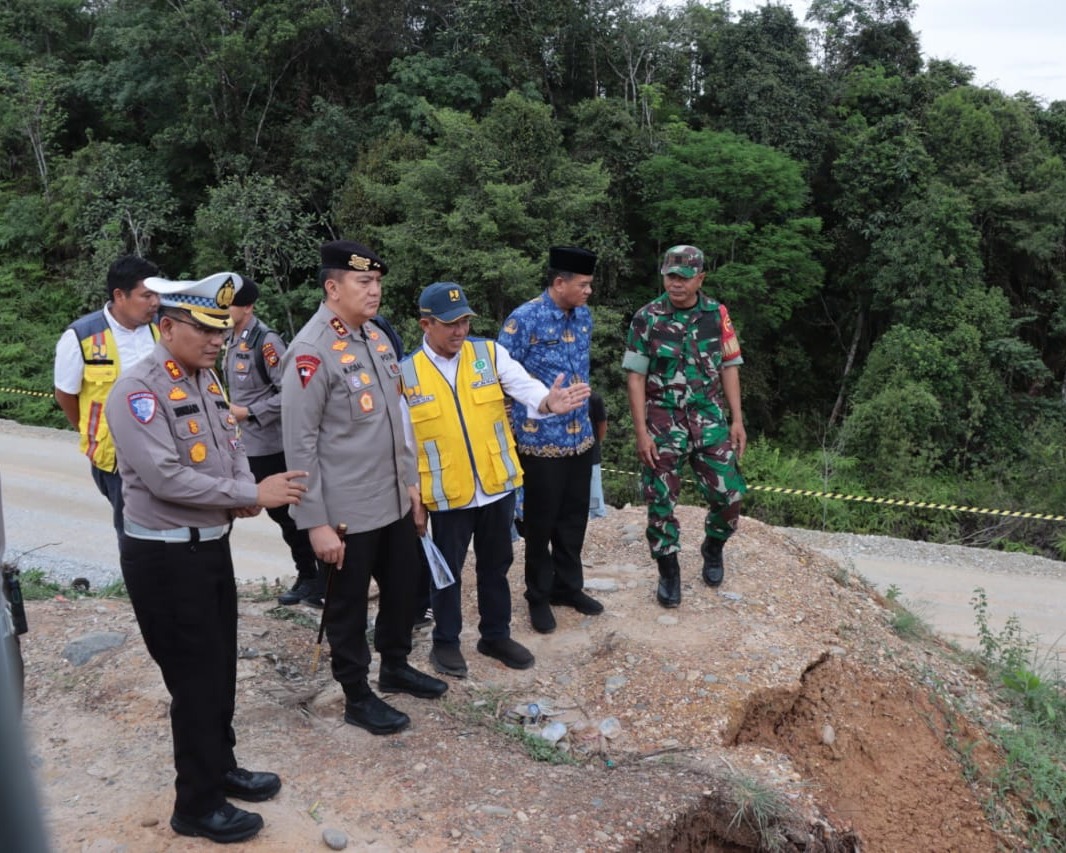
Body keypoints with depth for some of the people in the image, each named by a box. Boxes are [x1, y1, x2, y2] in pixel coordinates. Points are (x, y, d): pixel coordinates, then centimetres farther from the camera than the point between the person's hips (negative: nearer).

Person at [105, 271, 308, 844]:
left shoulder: (205, 381, 8)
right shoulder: (138, 390, -19)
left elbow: (231, 446, 11)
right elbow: (165, 478, -26)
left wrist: (243, 490, -11)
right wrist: (252, 495, -23)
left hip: (212, 545, 8)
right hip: (163, 557, -8)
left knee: (221, 668, 19)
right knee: (195, 678, 3)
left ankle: (220, 768, 39)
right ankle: (197, 805, 21)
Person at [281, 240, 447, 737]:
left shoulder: (377, 337, 7)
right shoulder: (311, 352, -18)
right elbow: (299, 445, -18)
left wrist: (410, 481, 16)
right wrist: (315, 522, -18)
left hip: (395, 502, 8)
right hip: (347, 512, -8)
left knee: (403, 586, 21)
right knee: (348, 605, 10)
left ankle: (396, 667, 43)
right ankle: (357, 697, 28)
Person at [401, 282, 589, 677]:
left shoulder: (490, 353, -2)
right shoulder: (406, 374, -5)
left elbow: (524, 386, -18)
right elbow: (404, 441, 0)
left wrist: (548, 401, -40)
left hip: (497, 485, 2)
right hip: (447, 493, -2)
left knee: (496, 564, 17)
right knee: (448, 568, 12)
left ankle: (496, 635, 35)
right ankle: (445, 642, 31)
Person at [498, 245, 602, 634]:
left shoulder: (583, 316, 5)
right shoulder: (524, 320, -16)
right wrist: (514, 430, -9)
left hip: (580, 436, 6)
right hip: (541, 440, -6)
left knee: (574, 517, 16)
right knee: (541, 522, 8)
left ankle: (568, 586, 34)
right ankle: (539, 596, 25)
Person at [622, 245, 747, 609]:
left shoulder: (717, 315, 1)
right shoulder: (647, 318, -5)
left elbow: (729, 368, 6)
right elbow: (635, 377, -6)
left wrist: (737, 420, 0)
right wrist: (641, 432, -11)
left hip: (709, 421, 2)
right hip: (663, 424, -2)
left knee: (728, 495, 1)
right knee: (661, 502, 3)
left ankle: (713, 548, 31)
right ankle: (668, 571, 22)